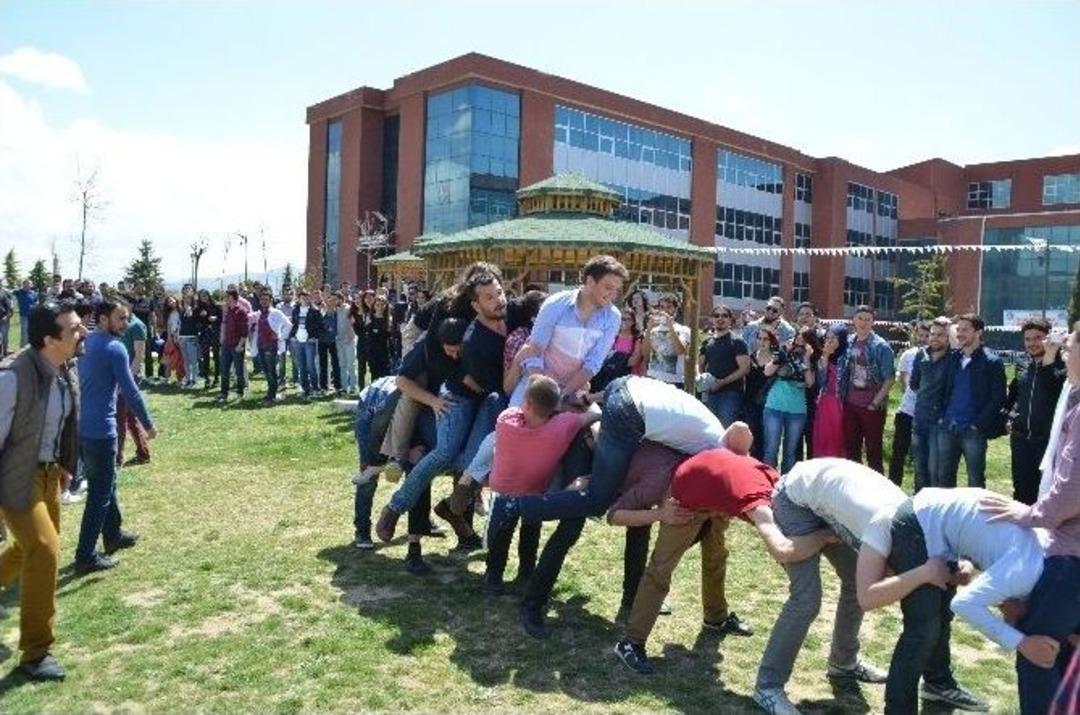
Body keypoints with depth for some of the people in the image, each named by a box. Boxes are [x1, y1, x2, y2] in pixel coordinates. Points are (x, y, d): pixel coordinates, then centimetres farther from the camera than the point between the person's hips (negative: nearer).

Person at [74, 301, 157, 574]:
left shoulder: (85, 342, 11)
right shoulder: (114, 348, -16)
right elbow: (130, 391, -16)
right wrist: (148, 424, -6)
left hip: (82, 426, 9)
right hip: (100, 429, -9)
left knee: (105, 485, 22)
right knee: (100, 493, 0)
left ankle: (113, 535, 35)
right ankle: (86, 556, 4)